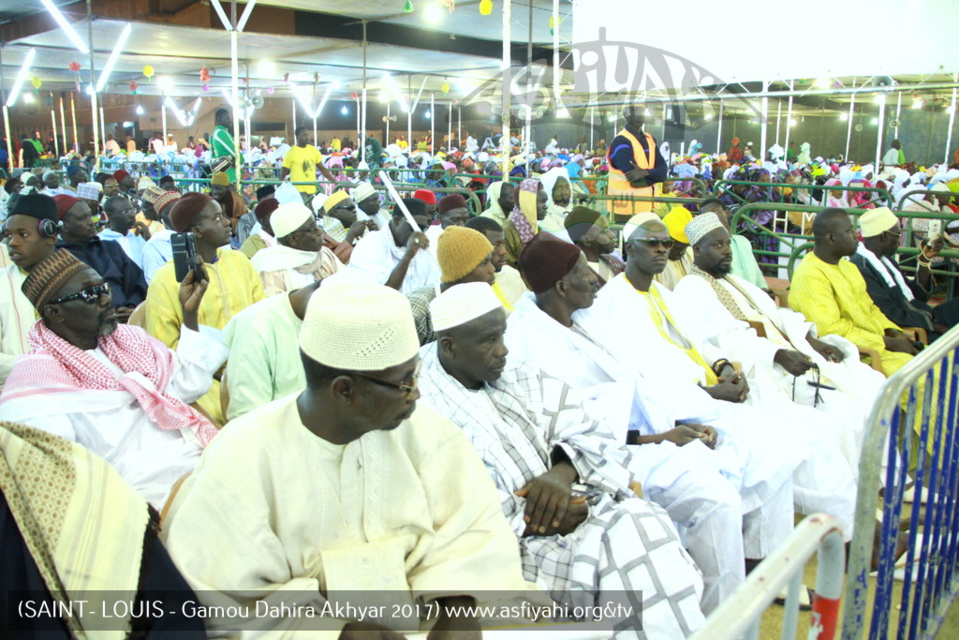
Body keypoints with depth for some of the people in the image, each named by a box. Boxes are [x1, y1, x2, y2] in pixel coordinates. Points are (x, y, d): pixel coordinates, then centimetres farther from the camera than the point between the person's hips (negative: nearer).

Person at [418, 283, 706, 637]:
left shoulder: (517, 378, 12)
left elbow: (587, 434, 7)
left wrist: (563, 472, -14)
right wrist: (527, 521, -18)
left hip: (572, 505, 6)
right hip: (510, 541, -6)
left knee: (645, 524, -20)